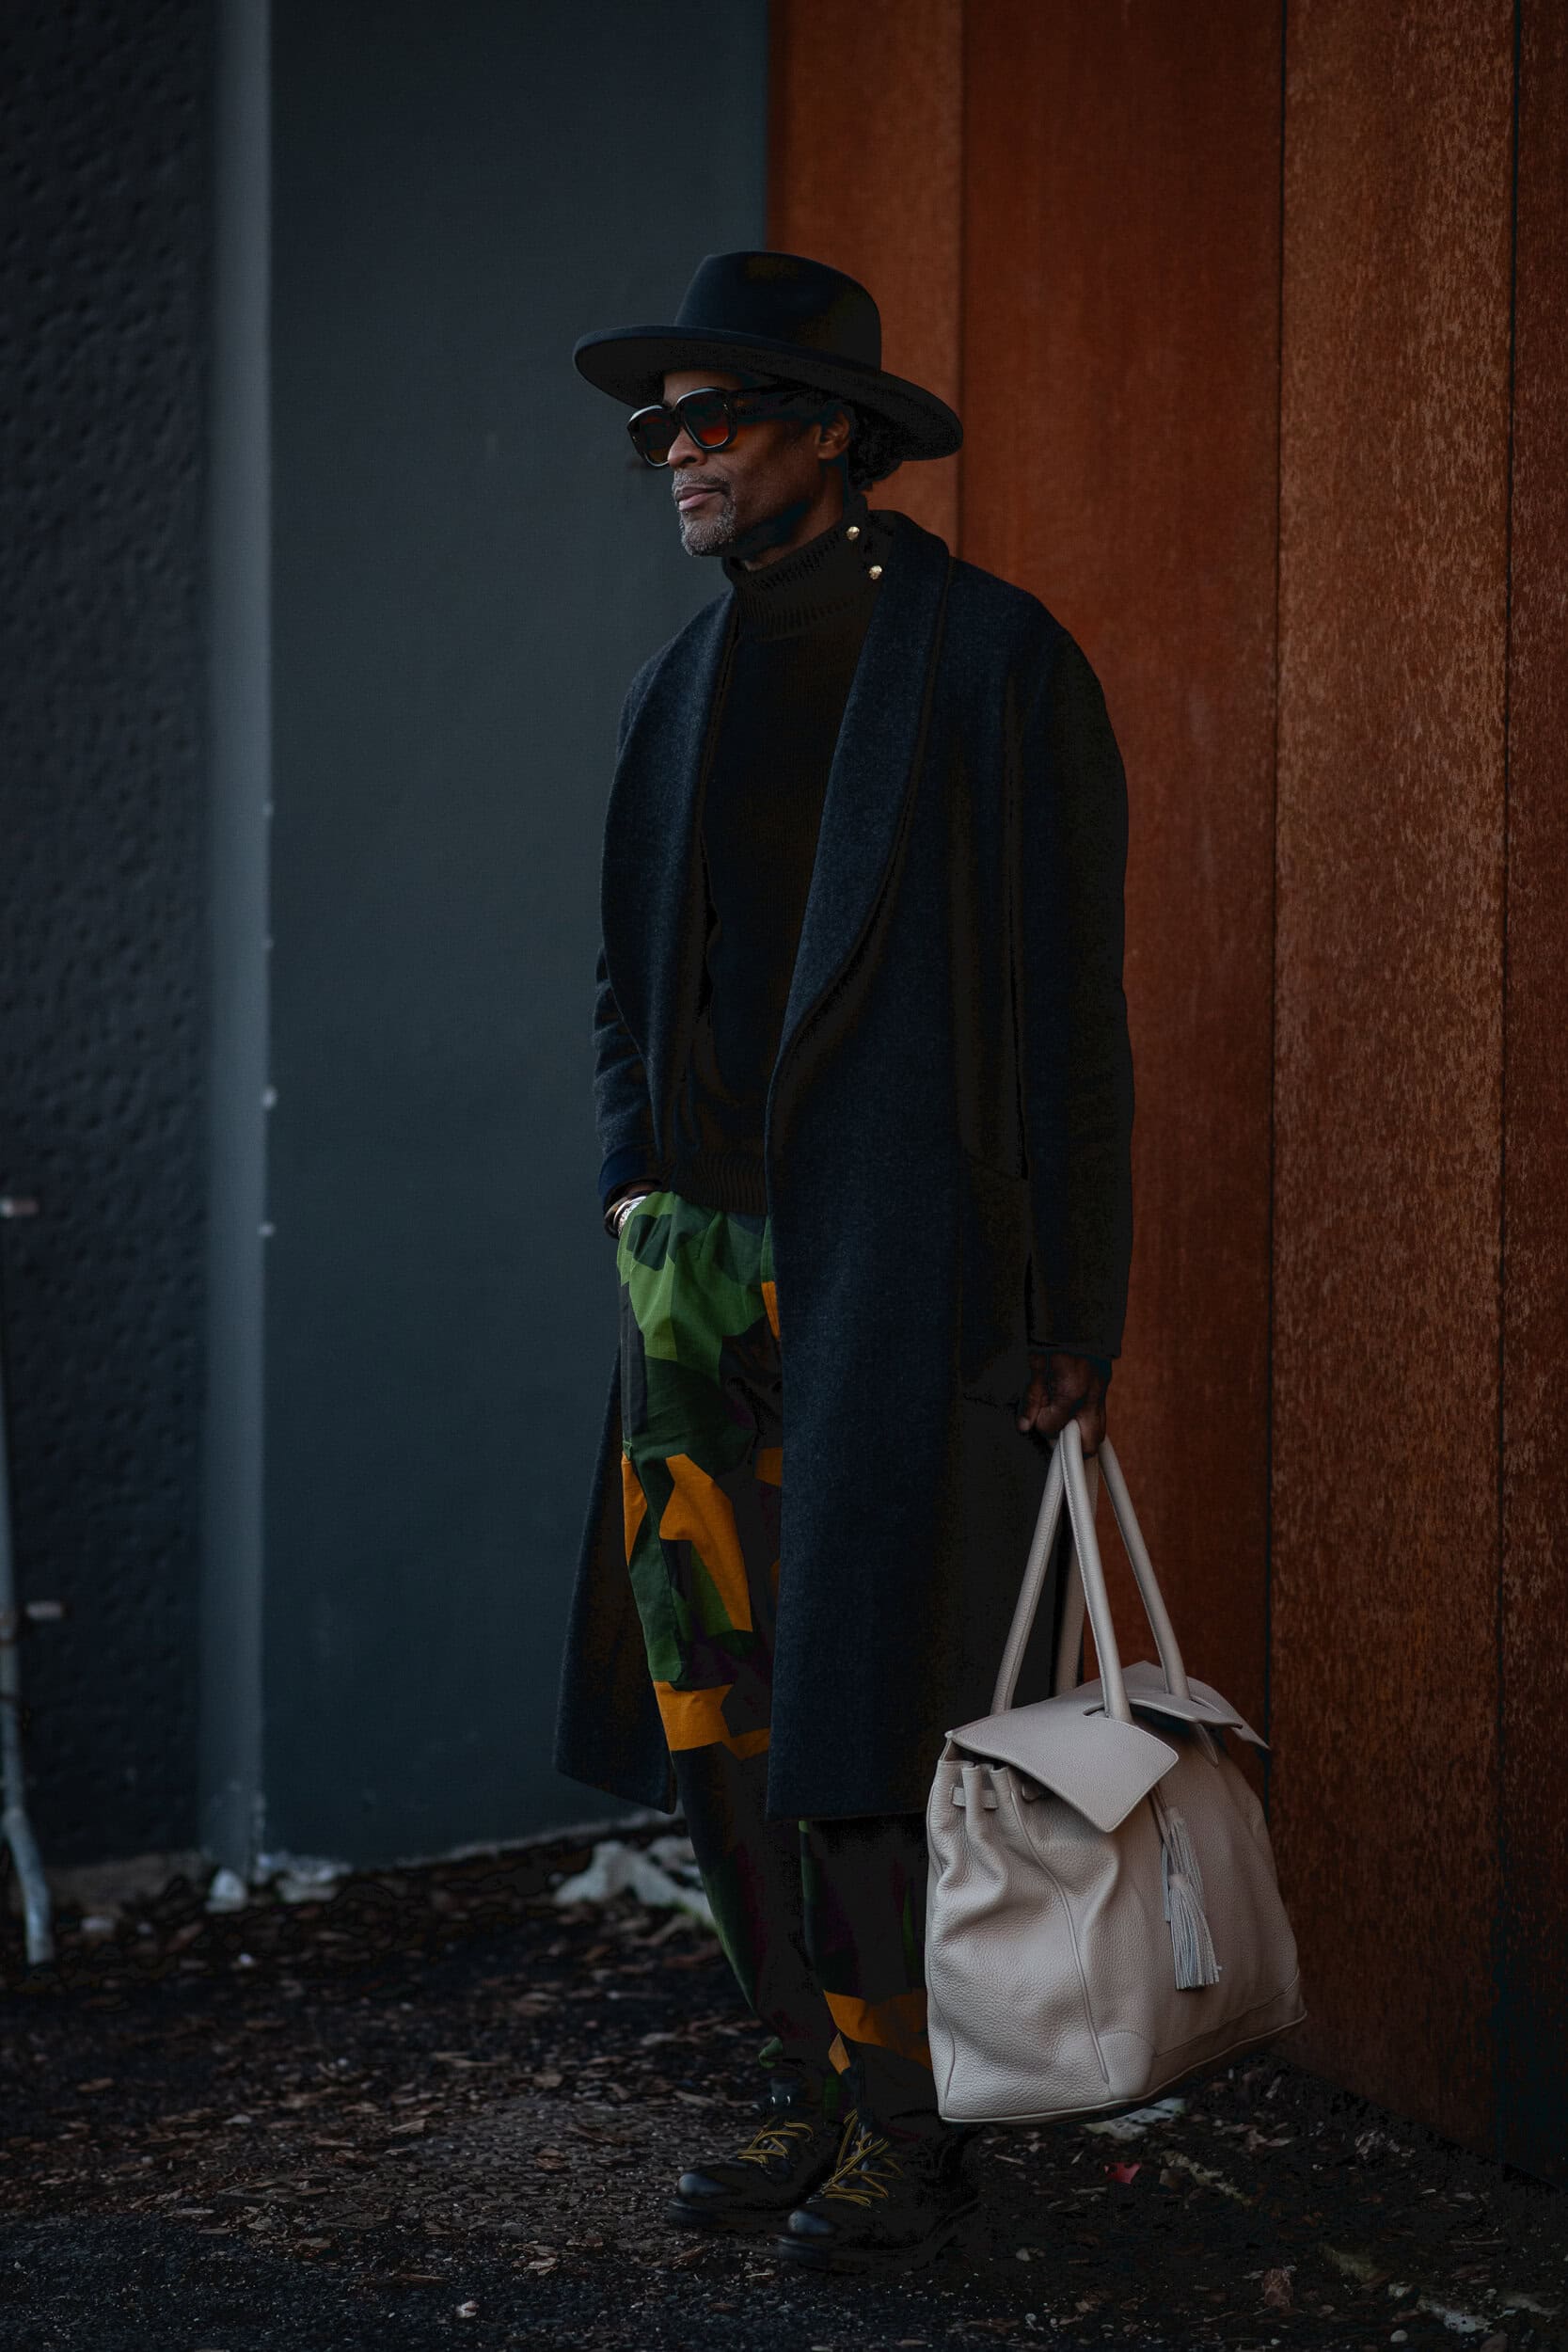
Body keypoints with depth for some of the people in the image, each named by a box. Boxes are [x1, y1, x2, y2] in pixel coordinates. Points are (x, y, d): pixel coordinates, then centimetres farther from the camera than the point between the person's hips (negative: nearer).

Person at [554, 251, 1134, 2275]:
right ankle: (811, 2092, 19)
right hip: (702, 1255, 7)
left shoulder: (989, 660, -4)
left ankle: (913, 2127, 6)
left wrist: (1073, 1311, -10)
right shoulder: (680, 691, 15)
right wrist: (635, 1181, 8)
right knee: (706, 1689, 7)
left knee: (873, 1713, -6)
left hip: (898, 1269, -6)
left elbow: (1065, 1002, -6)